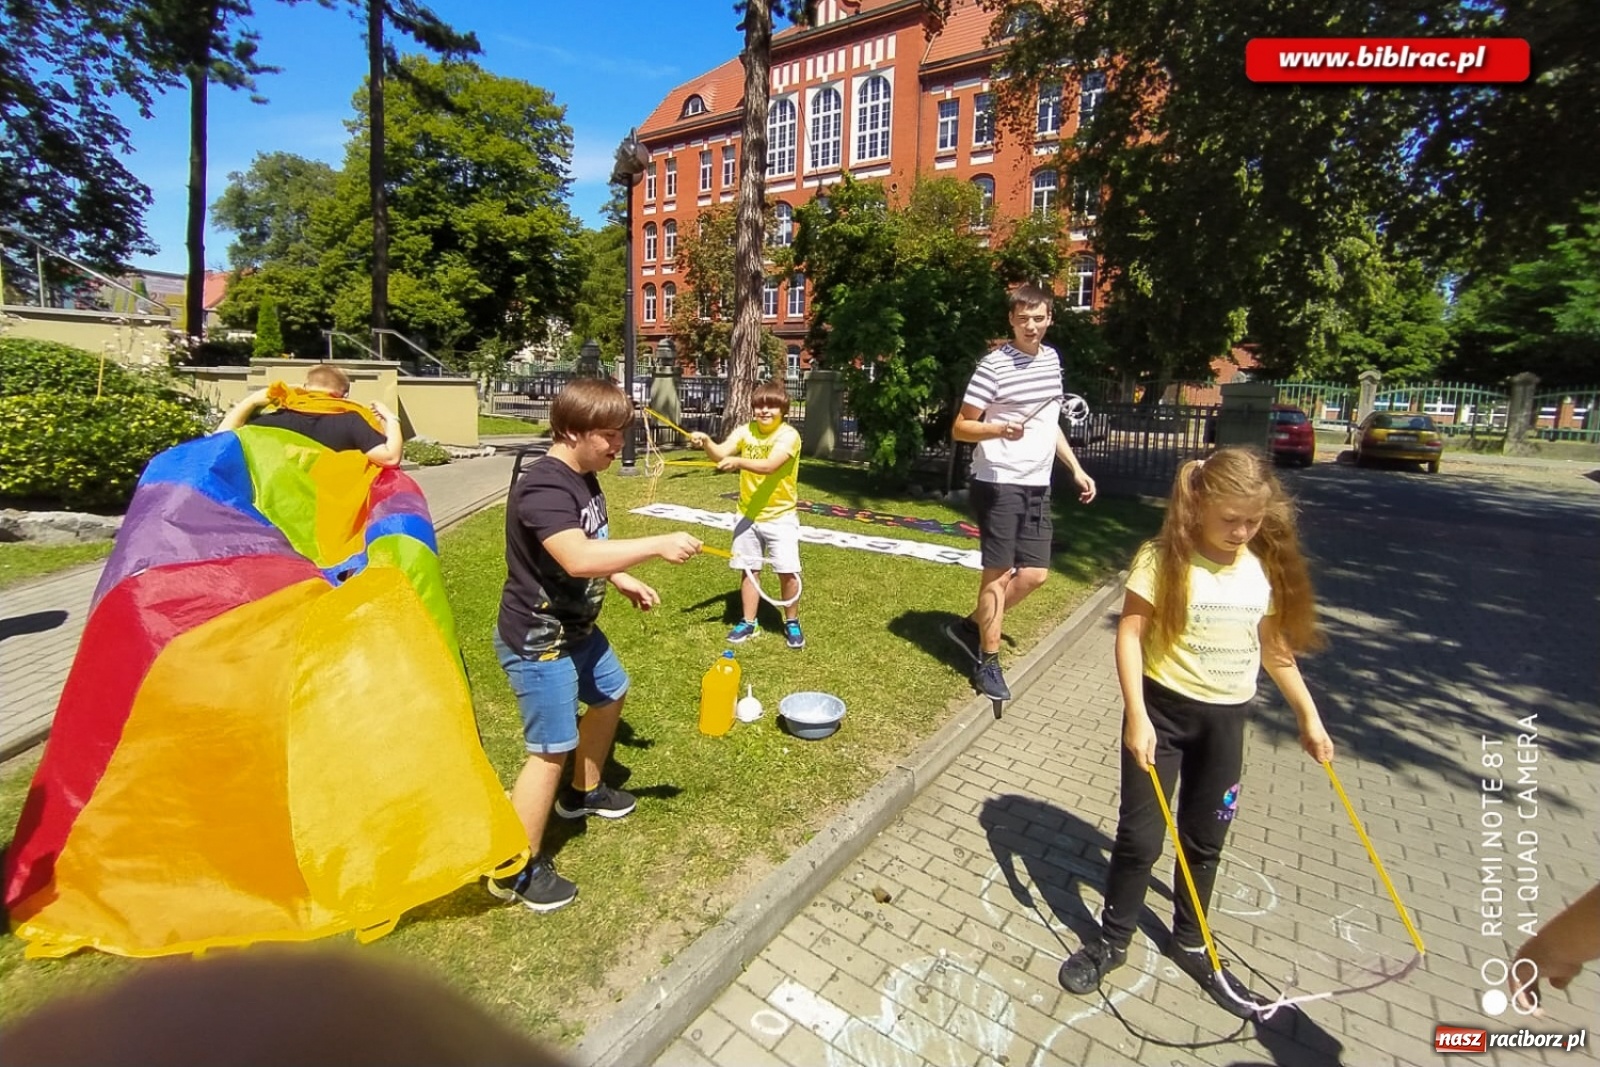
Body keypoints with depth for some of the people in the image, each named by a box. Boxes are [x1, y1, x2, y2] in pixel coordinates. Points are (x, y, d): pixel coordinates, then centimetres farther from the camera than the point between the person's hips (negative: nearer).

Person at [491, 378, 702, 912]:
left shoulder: (584, 479, 4)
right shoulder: (543, 488, -27)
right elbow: (577, 558, -42)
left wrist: (626, 581, 11)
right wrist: (658, 545, -39)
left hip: (577, 627, 10)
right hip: (537, 641, -10)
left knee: (611, 694, 25)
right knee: (551, 750, -2)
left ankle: (582, 792, 48)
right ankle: (517, 871, 18)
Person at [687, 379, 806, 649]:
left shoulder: (788, 435, -15)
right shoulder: (745, 431, -1)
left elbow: (769, 465, -30)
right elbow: (720, 454, -15)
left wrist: (738, 461, -44)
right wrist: (706, 442, -35)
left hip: (780, 517, -4)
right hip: (748, 515, 4)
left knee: (788, 572, -2)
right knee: (749, 569, 11)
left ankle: (792, 623, 19)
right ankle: (748, 623, 26)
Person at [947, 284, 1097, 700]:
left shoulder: (1052, 359, 12)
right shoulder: (993, 365, -10)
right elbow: (959, 428, -9)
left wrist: (1076, 468, 19)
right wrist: (999, 429, -28)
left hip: (1037, 485, 7)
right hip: (999, 483, -7)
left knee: (1035, 573, 8)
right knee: (998, 572, 0)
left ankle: (970, 626, 25)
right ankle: (988, 662, 16)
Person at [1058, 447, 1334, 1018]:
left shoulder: (1266, 567, 0)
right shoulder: (1163, 560, -16)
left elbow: (1274, 646, 12)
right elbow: (1130, 634, -17)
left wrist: (1309, 717, 15)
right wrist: (1136, 716, -22)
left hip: (1226, 719, 5)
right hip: (1164, 709, -4)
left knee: (1205, 840, 19)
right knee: (1140, 836, 5)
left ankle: (1190, 944, 41)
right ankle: (1111, 940, 27)